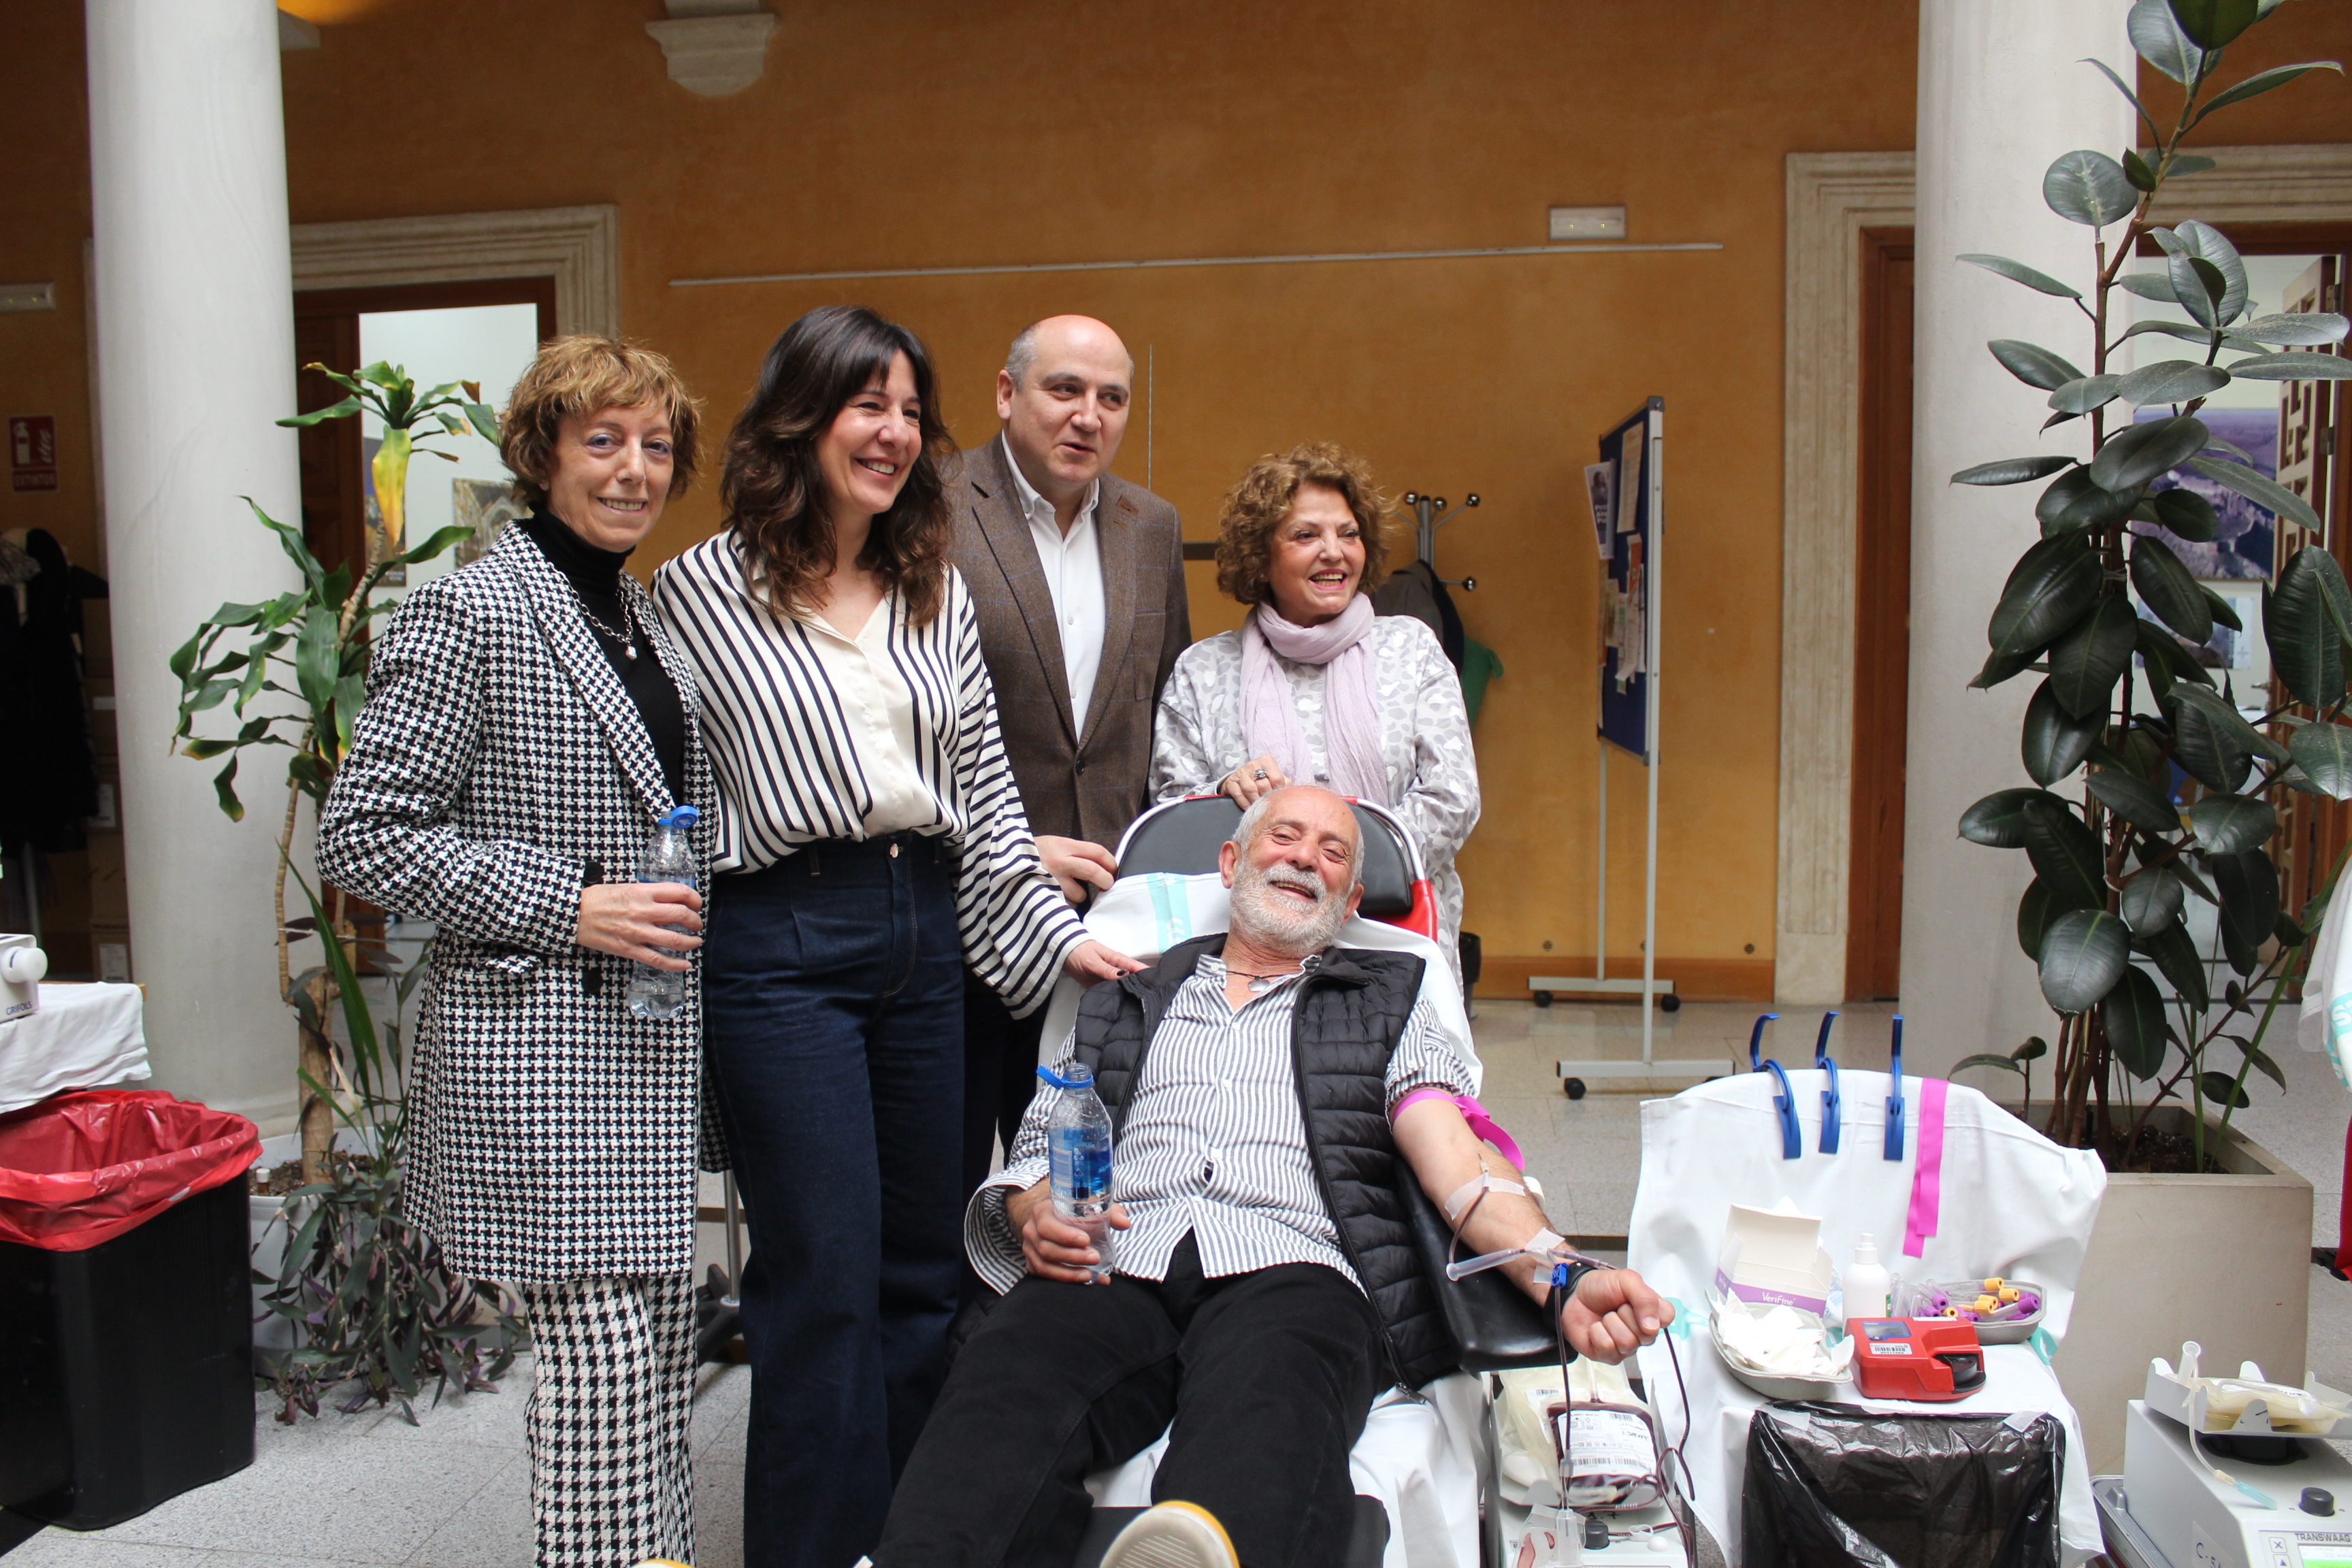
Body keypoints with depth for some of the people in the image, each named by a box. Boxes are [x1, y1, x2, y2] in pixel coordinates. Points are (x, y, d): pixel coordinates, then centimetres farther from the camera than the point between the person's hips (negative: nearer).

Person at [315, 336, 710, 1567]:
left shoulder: (644, 612, 14)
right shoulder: (473, 610, -11)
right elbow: (361, 837, -13)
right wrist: (566, 909, -18)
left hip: (653, 1043, 8)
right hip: (537, 1050, -8)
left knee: (663, 1360, 14)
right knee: (603, 1382, -5)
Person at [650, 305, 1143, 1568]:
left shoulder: (937, 592, 12)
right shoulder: (704, 588, -1)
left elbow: (984, 790, 12)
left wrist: (1055, 931, 7)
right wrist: (667, 937, -4)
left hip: (923, 936, 5)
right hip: (778, 945, -5)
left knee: (923, 1270, 12)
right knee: (825, 1276, -2)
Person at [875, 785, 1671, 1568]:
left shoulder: (1388, 998, 27)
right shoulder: (1126, 1000, 31)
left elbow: (1455, 1161, 10)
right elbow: (1037, 1150, 25)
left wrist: (1562, 1280, -10)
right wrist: (1037, 1214, -2)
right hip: (1114, 1269, 3)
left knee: (1268, 1401, -43)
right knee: (1006, 1379, -37)